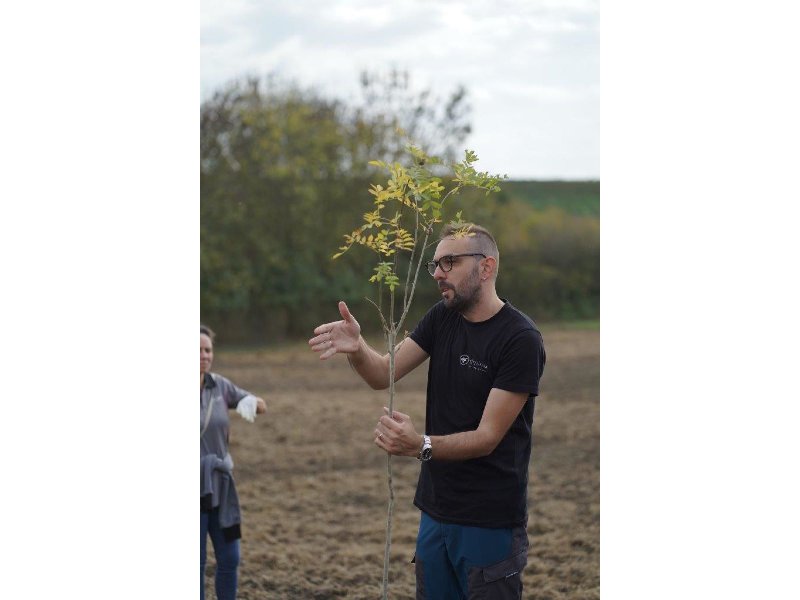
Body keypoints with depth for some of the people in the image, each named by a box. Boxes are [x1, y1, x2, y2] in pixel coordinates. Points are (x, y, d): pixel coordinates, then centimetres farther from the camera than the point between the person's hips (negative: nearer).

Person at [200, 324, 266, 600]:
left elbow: (262, 406, 13)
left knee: (230, 559, 12)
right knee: (197, 562, 3)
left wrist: (251, 402, -10)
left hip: (220, 488, 5)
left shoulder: (219, 385, 3)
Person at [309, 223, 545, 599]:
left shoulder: (520, 339, -16)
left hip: (490, 524, -6)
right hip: (435, 511, 6)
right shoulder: (442, 318, 4)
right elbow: (383, 375, -2)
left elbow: (488, 437, -18)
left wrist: (420, 446, -35)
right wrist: (356, 349, -24)